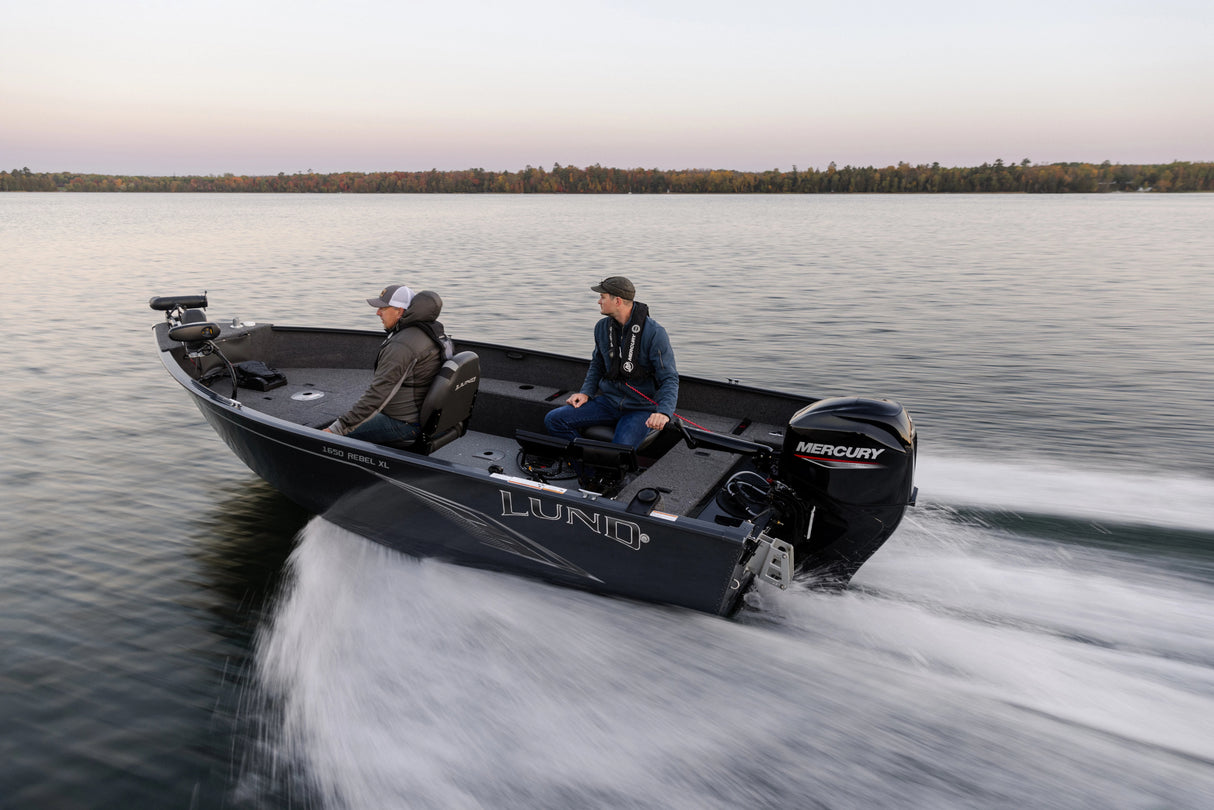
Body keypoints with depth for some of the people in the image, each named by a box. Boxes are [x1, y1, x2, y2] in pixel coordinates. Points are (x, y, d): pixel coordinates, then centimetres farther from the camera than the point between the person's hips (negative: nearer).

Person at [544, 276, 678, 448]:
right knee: (553, 420, -12)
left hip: (641, 408, -5)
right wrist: (586, 392, 3)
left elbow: (669, 378, -15)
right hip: (608, 400, 6)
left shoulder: (654, 332, -14)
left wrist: (663, 412, -33)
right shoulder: (602, 327, 5)